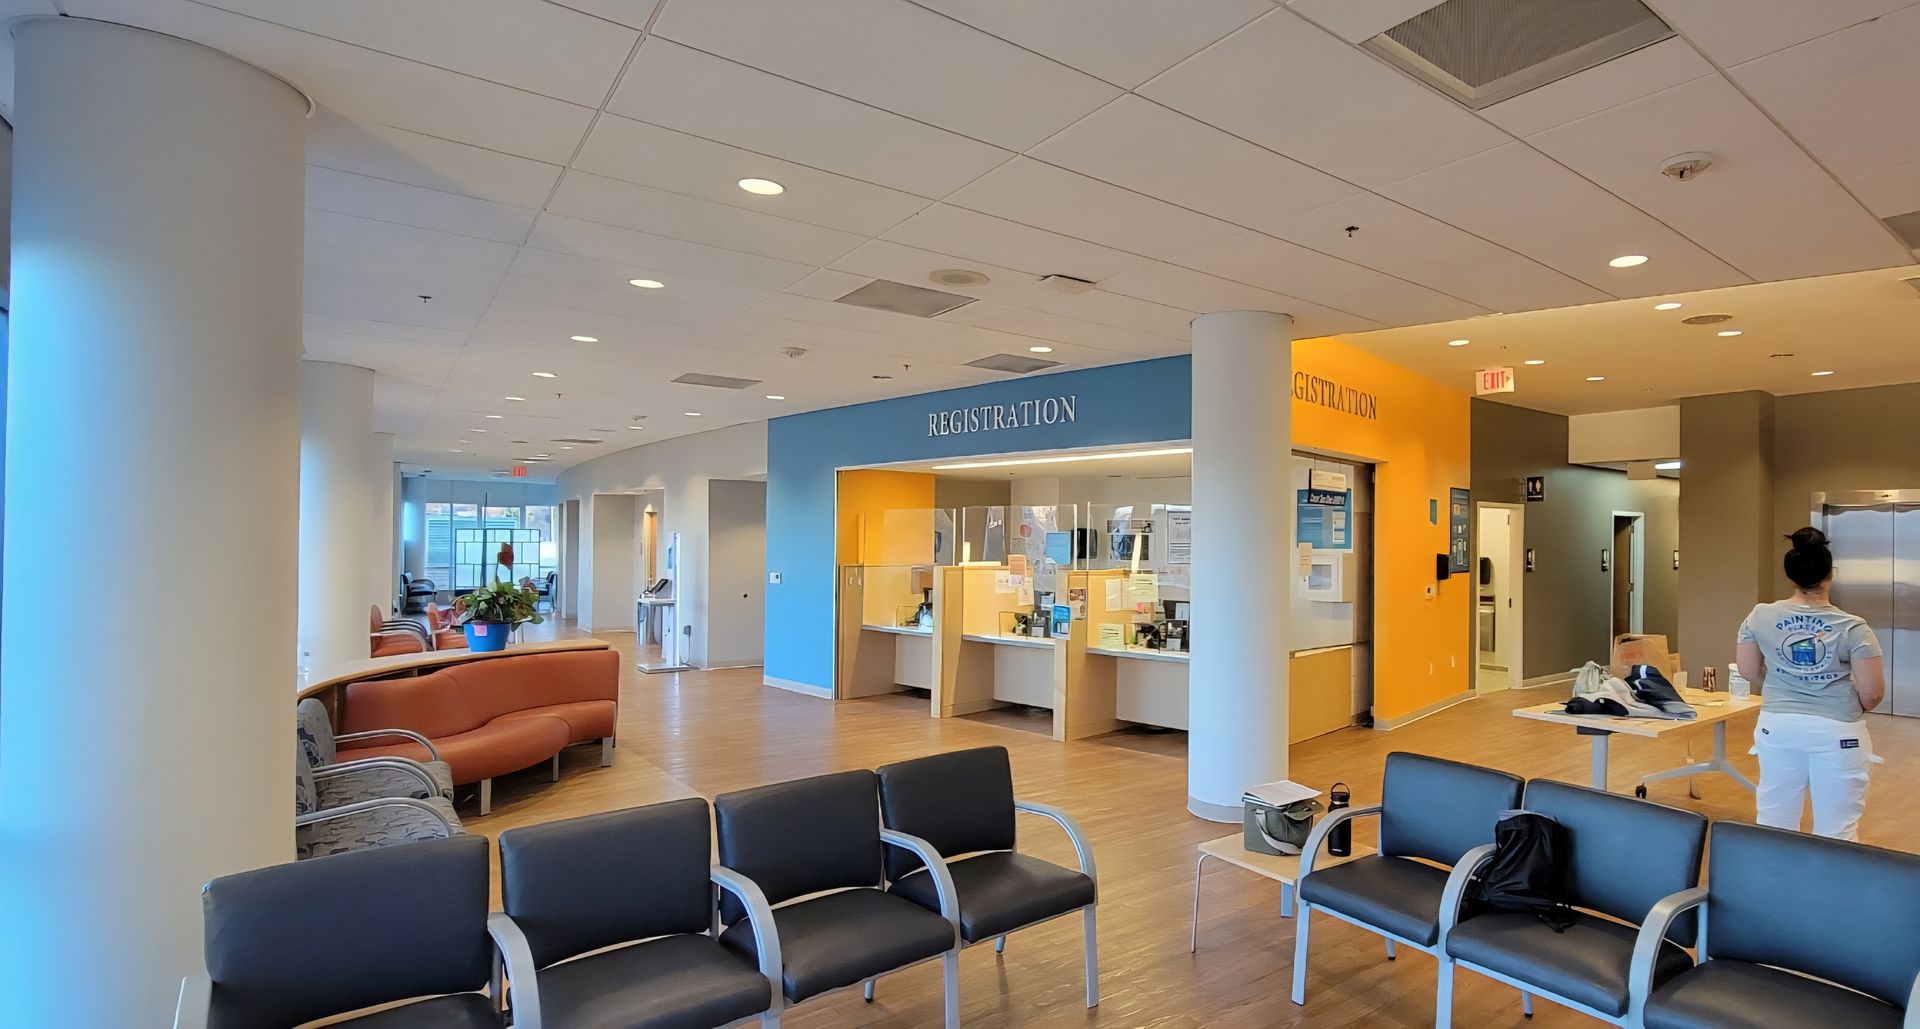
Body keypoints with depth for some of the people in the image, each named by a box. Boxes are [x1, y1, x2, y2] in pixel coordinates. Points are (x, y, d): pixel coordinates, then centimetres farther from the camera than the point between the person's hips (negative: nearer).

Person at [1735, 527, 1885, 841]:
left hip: (1779, 727, 2)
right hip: (1837, 732, -2)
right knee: (1837, 828, 8)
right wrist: (1850, 711, 12)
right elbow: (1873, 692, -9)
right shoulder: (1852, 627, -13)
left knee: (1775, 819, 12)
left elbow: (1749, 672, 4)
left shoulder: (1760, 617, -6)